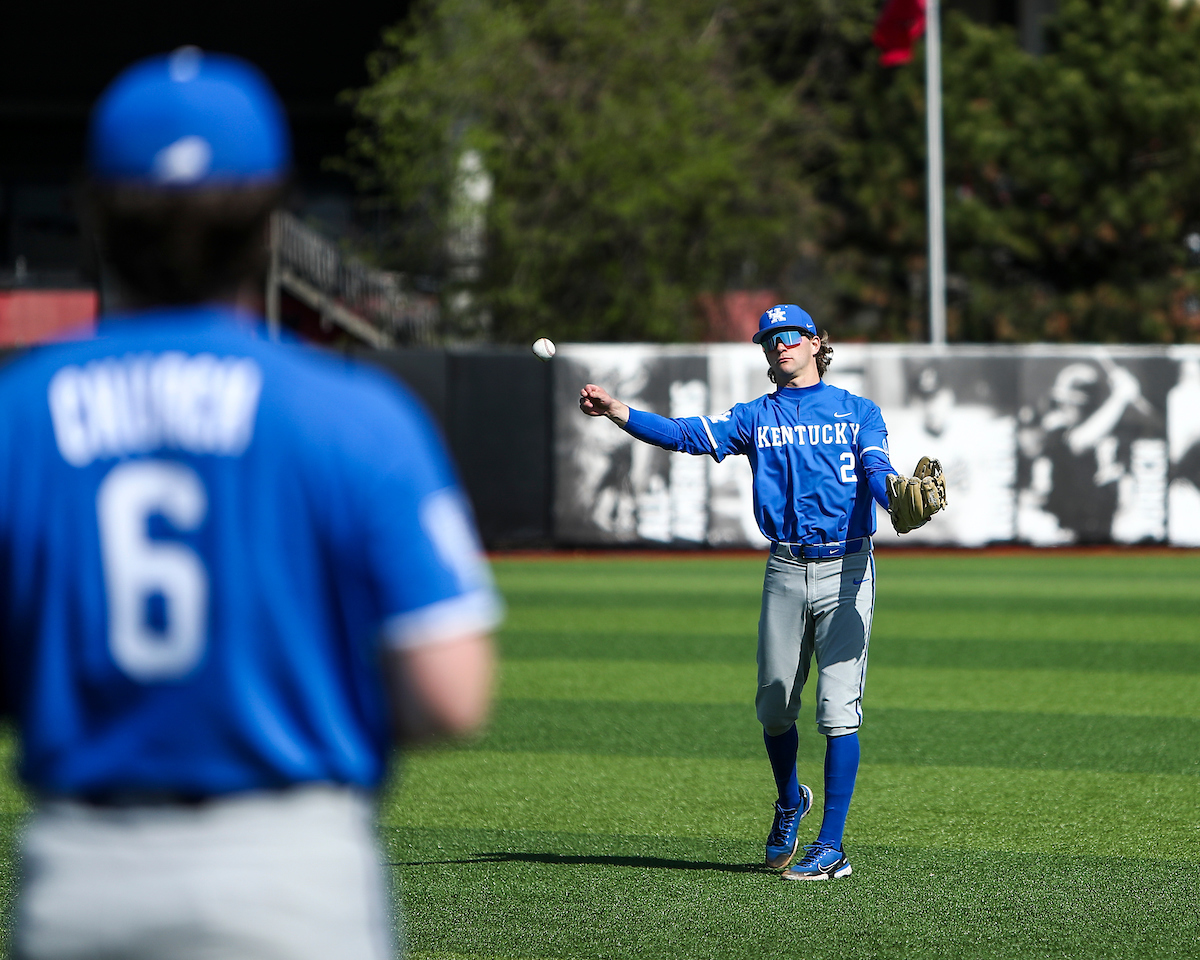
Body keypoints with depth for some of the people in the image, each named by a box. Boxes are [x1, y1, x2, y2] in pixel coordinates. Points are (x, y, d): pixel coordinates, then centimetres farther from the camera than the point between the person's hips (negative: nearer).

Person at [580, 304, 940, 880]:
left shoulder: (857, 411, 9)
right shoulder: (756, 417, 14)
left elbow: (875, 468, -8)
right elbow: (688, 435, 1)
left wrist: (893, 489, -33)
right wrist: (615, 412, -14)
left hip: (846, 570, -3)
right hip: (785, 572, 3)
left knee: (838, 707, -10)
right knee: (773, 706, 8)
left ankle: (832, 847, -8)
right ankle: (790, 803, 37)